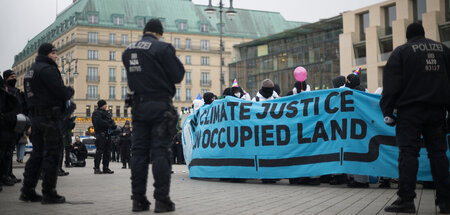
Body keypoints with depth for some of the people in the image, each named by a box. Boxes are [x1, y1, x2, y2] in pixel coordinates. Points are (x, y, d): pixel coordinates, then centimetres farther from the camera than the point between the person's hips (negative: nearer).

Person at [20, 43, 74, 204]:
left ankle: (27, 191, 15)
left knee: (37, 153, 13)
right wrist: (70, 91, 4)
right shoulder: (47, 69, -12)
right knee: (51, 154, -5)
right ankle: (49, 193, -3)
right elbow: (61, 92, -19)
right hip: (50, 116, -9)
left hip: (35, 116, 9)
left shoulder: (31, 70, 19)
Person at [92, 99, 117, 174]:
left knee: (107, 151, 8)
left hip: (107, 134, 9)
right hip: (101, 134, -9)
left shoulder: (106, 113, 24)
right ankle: (96, 168, -8)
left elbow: (111, 121, 20)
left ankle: (106, 168, 12)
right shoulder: (96, 113, -2)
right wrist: (109, 125, -14)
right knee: (99, 151, -11)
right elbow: (99, 122, -17)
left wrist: (113, 125, -3)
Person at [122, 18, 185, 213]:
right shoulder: (162, 48, -8)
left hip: (139, 106, 5)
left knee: (138, 151, 7)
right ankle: (162, 200, -4)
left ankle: (138, 199, 9)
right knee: (160, 151, -4)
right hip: (160, 105, -5)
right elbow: (178, 76, -5)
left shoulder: (128, 51, 11)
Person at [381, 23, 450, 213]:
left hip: (410, 110, -4)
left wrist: (387, 112, -4)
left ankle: (406, 199, -12)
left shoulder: (401, 51, 2)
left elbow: (391, 85, -5)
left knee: (408, 152, -6)